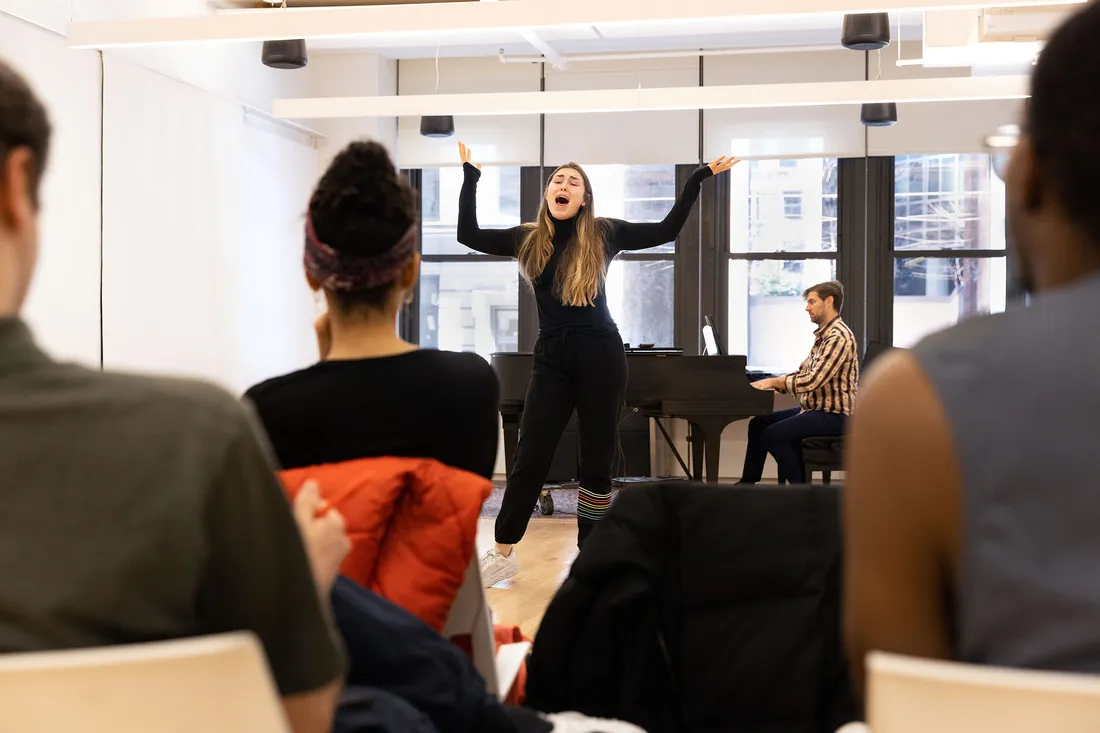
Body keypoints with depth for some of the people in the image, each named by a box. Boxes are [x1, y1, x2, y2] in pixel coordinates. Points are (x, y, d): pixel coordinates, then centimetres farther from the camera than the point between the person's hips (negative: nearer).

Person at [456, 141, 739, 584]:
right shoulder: (529, 239, 6)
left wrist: (699, 177, 4)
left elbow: (667, 231, 6)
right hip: (551, 358, 1)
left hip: (600, 355, -1)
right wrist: (470, 174, 8)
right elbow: (468, 235, 6)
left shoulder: (604, 235, 2)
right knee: (529, 458, -2)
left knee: (597, 462, 5)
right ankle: (503, 554, 10)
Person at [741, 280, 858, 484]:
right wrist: (770, 383, 3)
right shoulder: (823, 335, 15)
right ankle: (747, 484, 18)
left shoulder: (839, 337, -19)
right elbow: (802, 373, 16)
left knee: (773, 435, -23)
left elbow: (813, 381, -26)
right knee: (759, 423, 11)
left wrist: (773, 382, -17)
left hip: (833, 415, -10)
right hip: (815, 408, 10)